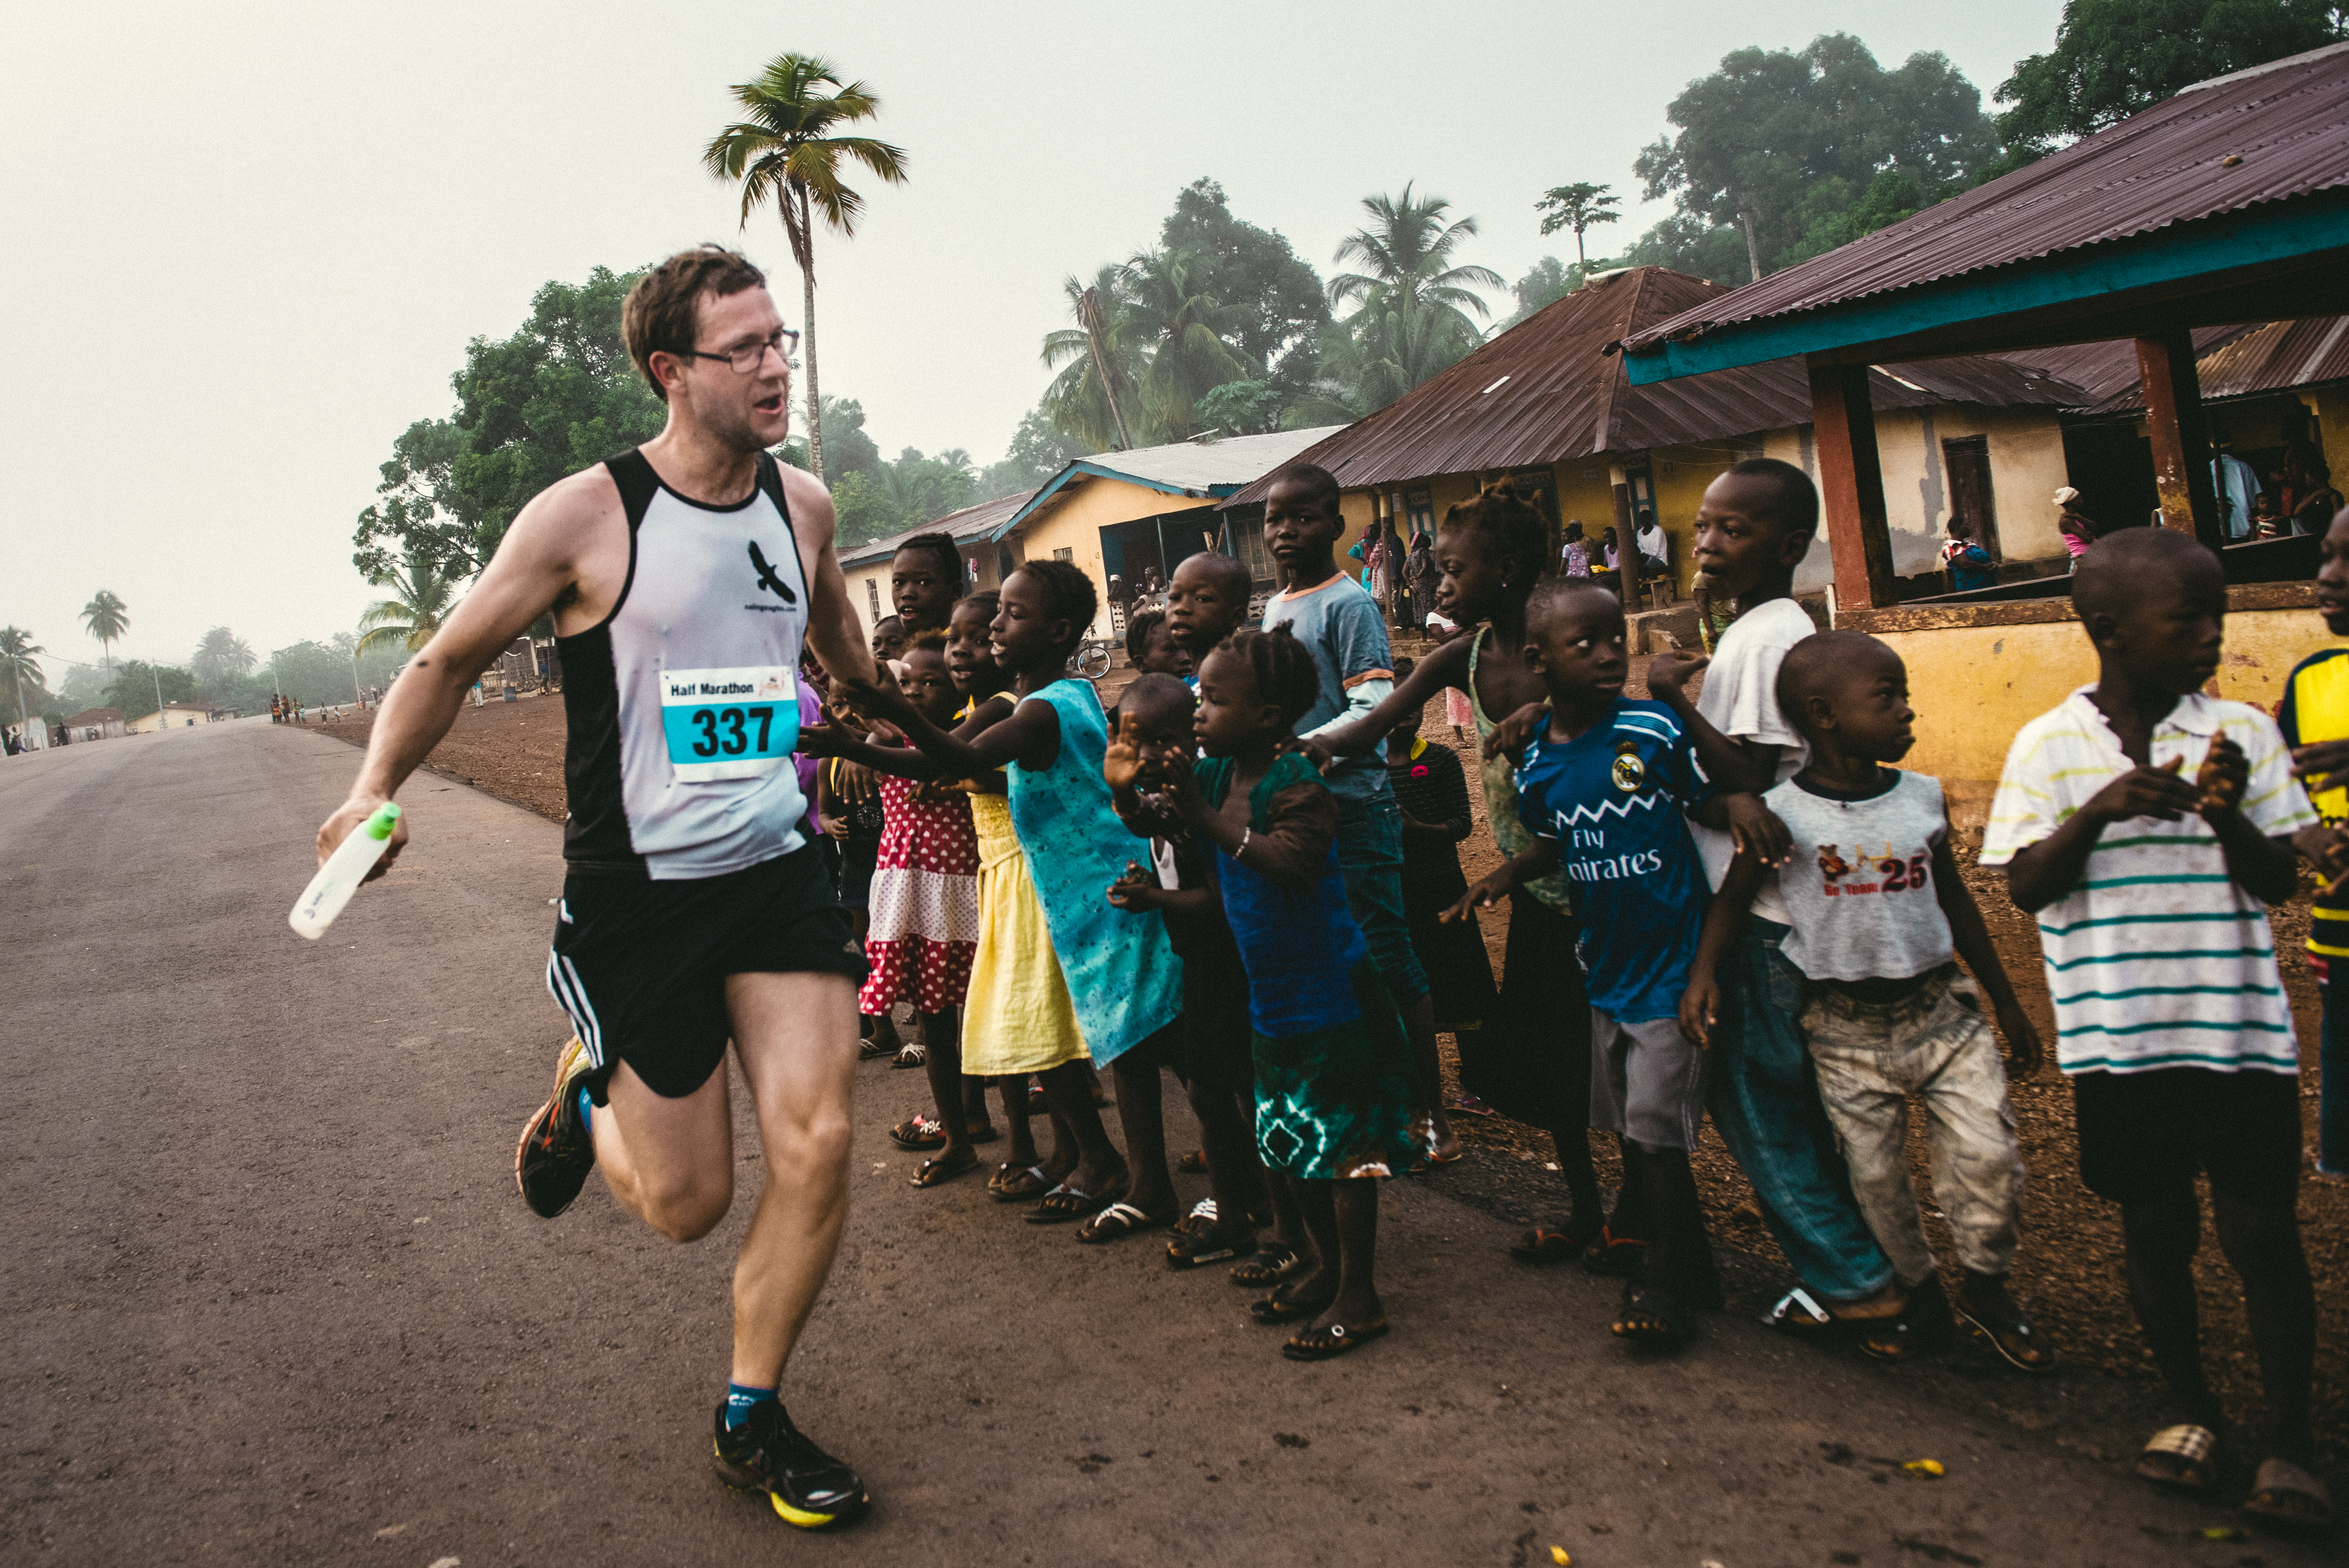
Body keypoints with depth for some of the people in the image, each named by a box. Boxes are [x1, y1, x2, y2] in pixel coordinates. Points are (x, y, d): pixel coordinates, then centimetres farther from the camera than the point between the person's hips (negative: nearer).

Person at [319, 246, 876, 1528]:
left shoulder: (803, 505, 4)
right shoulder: (585, 517, -11)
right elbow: (450, 660, 1)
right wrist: (375, 786, -13)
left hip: (777, 872, 4)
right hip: (637, 893, -4)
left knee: (817, 1147, -7)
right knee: (687, 1204, 3)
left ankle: (751, 1421, 16)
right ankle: (585, 1097, 39)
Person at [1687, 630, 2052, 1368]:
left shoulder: (1923, 798, 1)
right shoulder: (1779, 814, -11)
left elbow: (1955, 901, 12)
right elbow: (1734, 897, 3)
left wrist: (2007, 1003, 17)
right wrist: (1703, 972, -13)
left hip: (1939, 1009, 2)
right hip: (1845, 1030, -2)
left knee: (1989, 1154, -4)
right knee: (1874, 1175, 7)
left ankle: (1987, 1290, 21)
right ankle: (1921, 1295, 31)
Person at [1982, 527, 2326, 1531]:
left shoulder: (2240, 733, 1)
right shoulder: (2049, 747, -2)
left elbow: (2279, 882, 2)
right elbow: (2026, 888, -5)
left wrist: (2229, 817, -17)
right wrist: (2099, 812, -20)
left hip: (2239, 1031, 0)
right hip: (2119, 1038, 0)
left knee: (2262, 1232, 4)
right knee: (2155, 1231, 13)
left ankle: (2288, 1447, 18)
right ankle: (2191, 1412, 32)